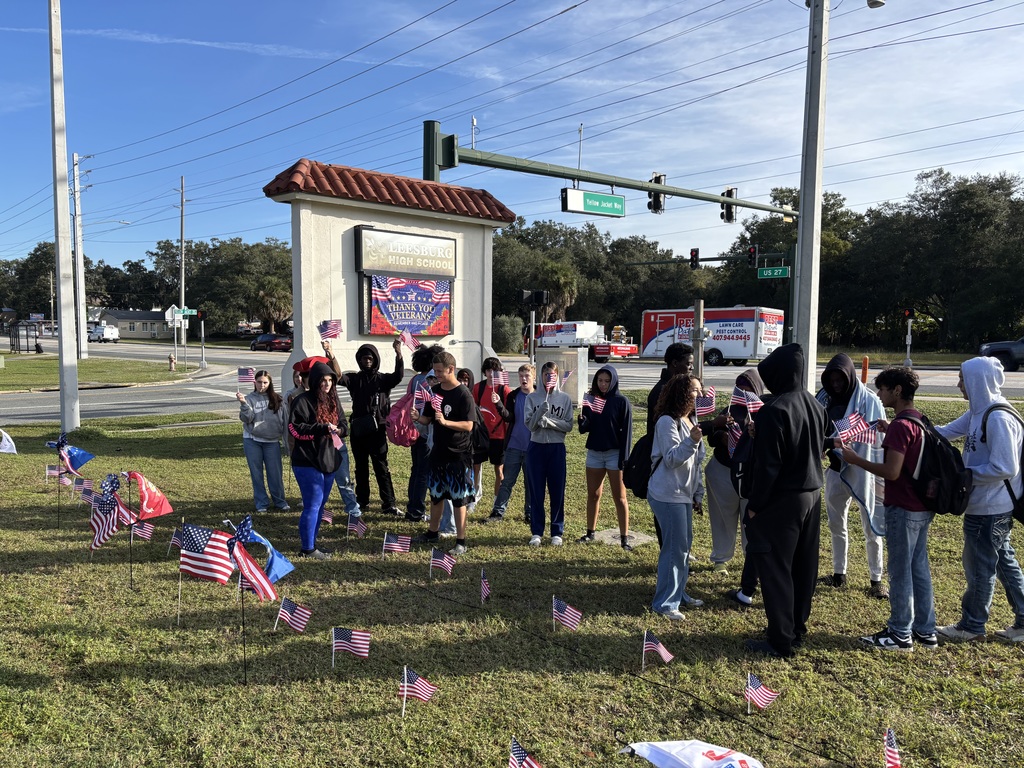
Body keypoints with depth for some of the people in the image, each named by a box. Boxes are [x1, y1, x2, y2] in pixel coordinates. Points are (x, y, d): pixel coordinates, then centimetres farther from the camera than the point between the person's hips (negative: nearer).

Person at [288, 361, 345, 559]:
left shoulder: (332, 400, 12)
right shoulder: (303, 401, -11)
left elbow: (342, 423, 21)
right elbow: (295, 429, -17)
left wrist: (338, 430, -3)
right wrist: (322, 428, -23)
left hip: (329, 460, 8)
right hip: (308, 462, -8)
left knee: (320, 504, 15)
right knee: (313, 504, -6)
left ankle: (312, 543, 27)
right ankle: (307, 548, 4)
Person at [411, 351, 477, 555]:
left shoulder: (463, 395, -14)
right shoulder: (435, 391, 6)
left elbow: (468, 425, -19)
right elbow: (428, 418, 11)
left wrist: (445, 422, -31)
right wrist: (418, 417, -11)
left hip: (458, 454, -7)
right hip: (438, 451, 7)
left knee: (459, 499, -1)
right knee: (435, 494, 18)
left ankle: (460, 542, 7)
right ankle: (432, 532, 34)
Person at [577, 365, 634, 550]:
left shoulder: (621, 401, -6)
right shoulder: (590, 400, 5)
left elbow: (627, 431, -8)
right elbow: (584, 429, 2)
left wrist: (624, 457, -14)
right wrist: (581, 417, -19)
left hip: (614, 453, -4)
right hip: (594, 452, 4)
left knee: (619, 497, 1)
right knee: (593, 495, 12)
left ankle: (624, 537, 6)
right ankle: (590, 532, 23)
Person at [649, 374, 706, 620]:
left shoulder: (691, 420, 11)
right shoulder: (667, 422, -16)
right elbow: (671, 458, -21)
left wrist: (698, 492, 18)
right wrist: (691, 440, -34)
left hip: (685, 493, 9)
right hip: (668, 495, -9)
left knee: (684, 544, 16)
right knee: (675, 547, -5)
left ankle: (678, 592, 30)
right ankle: (664, 602, 5)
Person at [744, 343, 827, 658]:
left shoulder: (774, 410, -21)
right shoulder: (816, 405, 4)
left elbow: (767, 465, -21)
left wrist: (754, 505, -10)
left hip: (782, 500, -8)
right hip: (812, 494, 8)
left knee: (775, 569, 2)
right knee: (803, 567, 16)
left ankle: (781, 641, 8)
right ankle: (797, 628, 30)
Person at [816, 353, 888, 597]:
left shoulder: (869, 400, -12)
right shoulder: (825, 399, 0)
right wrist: (831, 442, -19)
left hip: (863, 472, -5)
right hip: (836, 470, 5)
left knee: (871, 529, 6)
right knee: (836, 525, 15)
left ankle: (876, 580, 18)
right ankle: (839, 574, 28)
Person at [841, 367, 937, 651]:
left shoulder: (900, 426, -20)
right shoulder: (919, 420, 9)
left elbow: (891, 472, -24)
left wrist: (856, 460, -15)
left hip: (903, 509, -9)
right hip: (922, 507, 9)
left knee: (900, 571, 2)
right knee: (919, 568, 16)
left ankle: (900, 634, 12)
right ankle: (925, 631, 25)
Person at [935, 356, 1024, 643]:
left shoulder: (999, 418, -24)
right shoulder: (978, 412, 5)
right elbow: (945, 432, 13)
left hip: (989, 508, -9)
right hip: (987, 505, 9)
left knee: (980, 567, 6)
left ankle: (971, 626, 22)